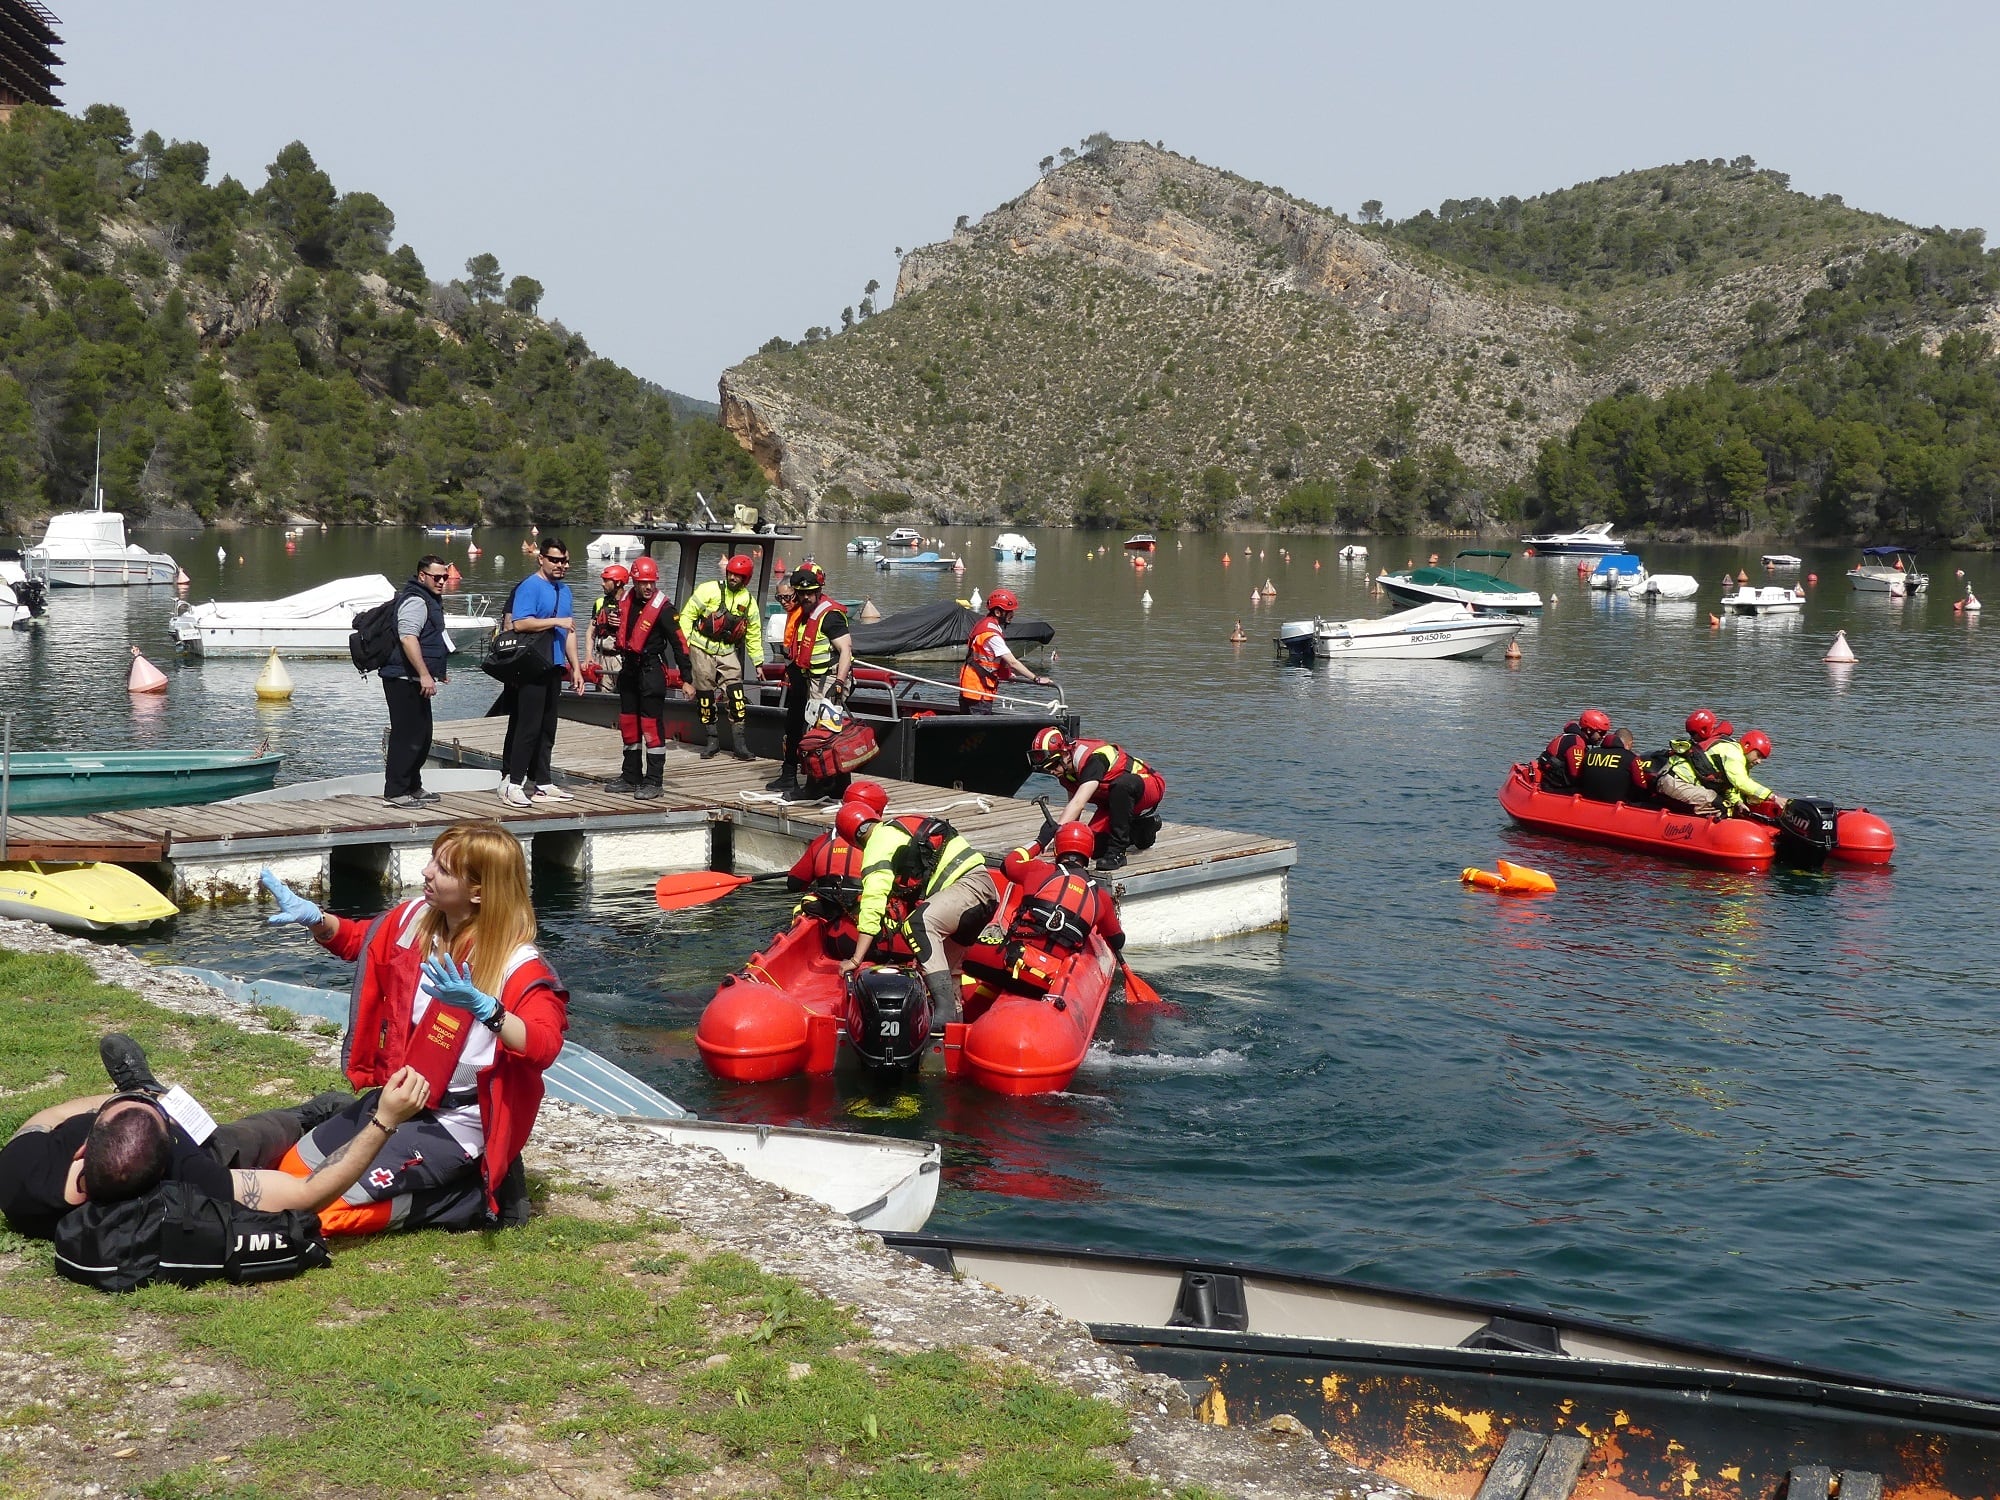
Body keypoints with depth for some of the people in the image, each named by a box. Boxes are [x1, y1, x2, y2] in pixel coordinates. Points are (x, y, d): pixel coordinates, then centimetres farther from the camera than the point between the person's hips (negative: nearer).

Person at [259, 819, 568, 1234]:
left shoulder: (517, 965, -24)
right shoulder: (415, 919, -3)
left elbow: (544, 1046, -38)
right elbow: (356, 939, 17)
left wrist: (482, 1007, -54)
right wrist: (313, 917, -4)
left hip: (456, 1122, -8)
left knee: (325, 1212, -14)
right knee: (292, 1172, 15)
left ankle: (473, 1194, 0)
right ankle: (434, 1178, 19)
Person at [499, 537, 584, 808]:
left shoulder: (564, 590, 17)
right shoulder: (530, 587, -9)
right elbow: (520, 623, -21)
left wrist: (576, 667, 17)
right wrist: (556, 622, -16)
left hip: (554, 668, 8)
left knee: (547, 728, 10)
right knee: (528, 727, -10)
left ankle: (543, 783, 16)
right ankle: (512, 783, -7)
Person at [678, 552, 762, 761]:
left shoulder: (748, 600, 4)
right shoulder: (710, 590, -9)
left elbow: (754, 635, 14)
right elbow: (687, 614, -7)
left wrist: (758, 662, 14)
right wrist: (683, 643, -13)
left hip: (727, 651, 3)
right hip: (702, 648, -2)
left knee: (735, 693, -10)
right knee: (705, 695, 1)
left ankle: (739, 743, -8)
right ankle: (713, 740, 13)